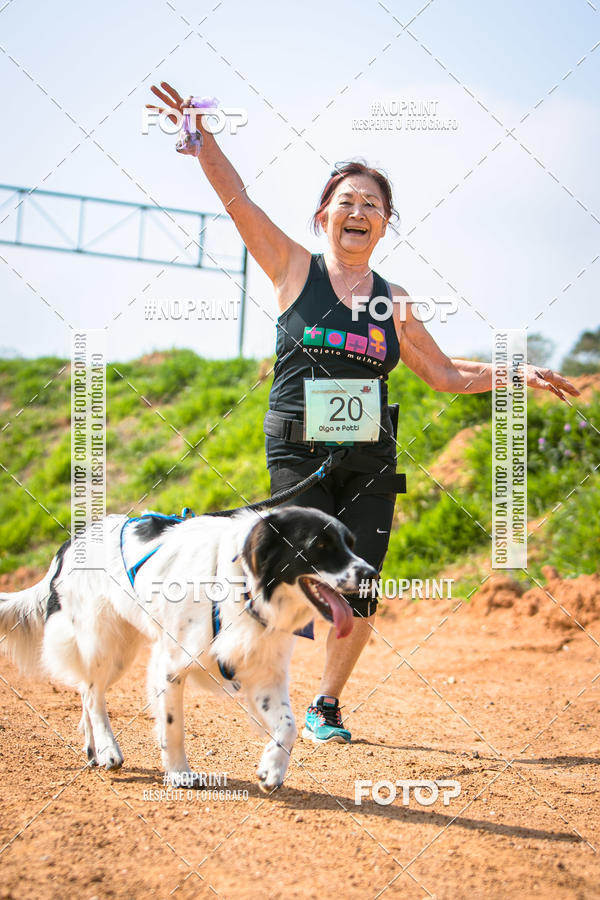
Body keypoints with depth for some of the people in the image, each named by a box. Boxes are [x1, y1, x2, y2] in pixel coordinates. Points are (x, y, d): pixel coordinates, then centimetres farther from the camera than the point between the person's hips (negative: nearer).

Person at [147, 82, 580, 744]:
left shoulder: (393, 303, 13)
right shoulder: (295, 269, 5)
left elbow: (446, 373, 21)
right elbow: (236, 198, -3)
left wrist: (515, 374, 12)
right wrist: (198, 130, -11)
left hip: (370, 458, 3)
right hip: (299, 451, -3)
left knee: (358, 597, 1)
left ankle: (326, 703, 20)